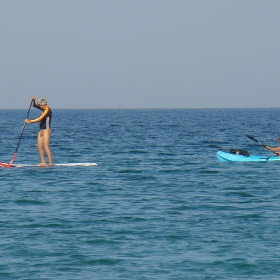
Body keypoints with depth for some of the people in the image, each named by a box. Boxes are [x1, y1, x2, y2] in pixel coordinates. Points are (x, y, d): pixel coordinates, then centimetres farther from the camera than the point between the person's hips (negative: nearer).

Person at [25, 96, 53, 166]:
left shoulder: (47, 110, -15)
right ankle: (43, 162, 10)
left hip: (46, 129, -10)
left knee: (46, 147, -13)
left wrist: (30, 121, -15)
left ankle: (50, 163, -14)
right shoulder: (43, 108, 12)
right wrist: (33, 100, 0)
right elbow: (34, 105, 20)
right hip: (41, 130, 10)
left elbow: (40, 119, -19)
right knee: (39, 146, 6)